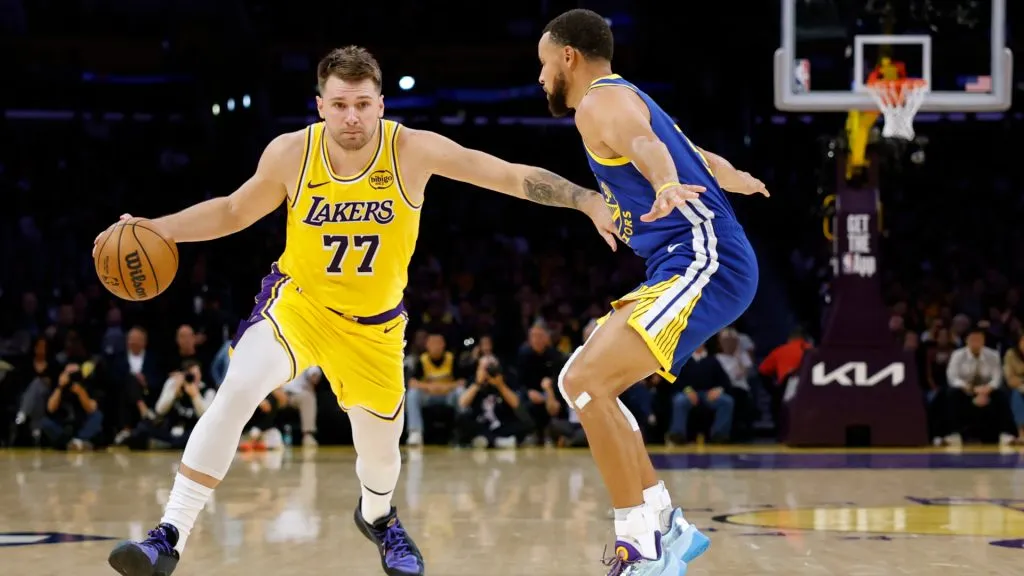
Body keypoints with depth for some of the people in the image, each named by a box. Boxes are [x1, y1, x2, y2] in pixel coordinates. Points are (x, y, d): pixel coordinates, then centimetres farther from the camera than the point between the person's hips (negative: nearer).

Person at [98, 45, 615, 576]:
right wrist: (155, 229, -11)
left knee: (380, 451, 13)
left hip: (374, 323, 1)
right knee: (236, 391, -28)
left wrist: (589, 201, -24)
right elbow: (233, 212, -1)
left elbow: (515, 177, -18)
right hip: (298, 299, -1)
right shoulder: (290, 154, -18)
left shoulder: (412, 150, -22)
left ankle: (377, 516, 52)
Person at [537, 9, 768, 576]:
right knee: (582, 382, 13)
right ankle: (667, 525, 14)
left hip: (706, 263, -11)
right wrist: (738, 180, 62)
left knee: (586, 380, -21)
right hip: (688, 267, 11)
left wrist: (667, 187, -55)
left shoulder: (601, 103, -7)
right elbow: (700, 159, 40)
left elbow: (644, 144, -32)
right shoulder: (627, 101, 23)